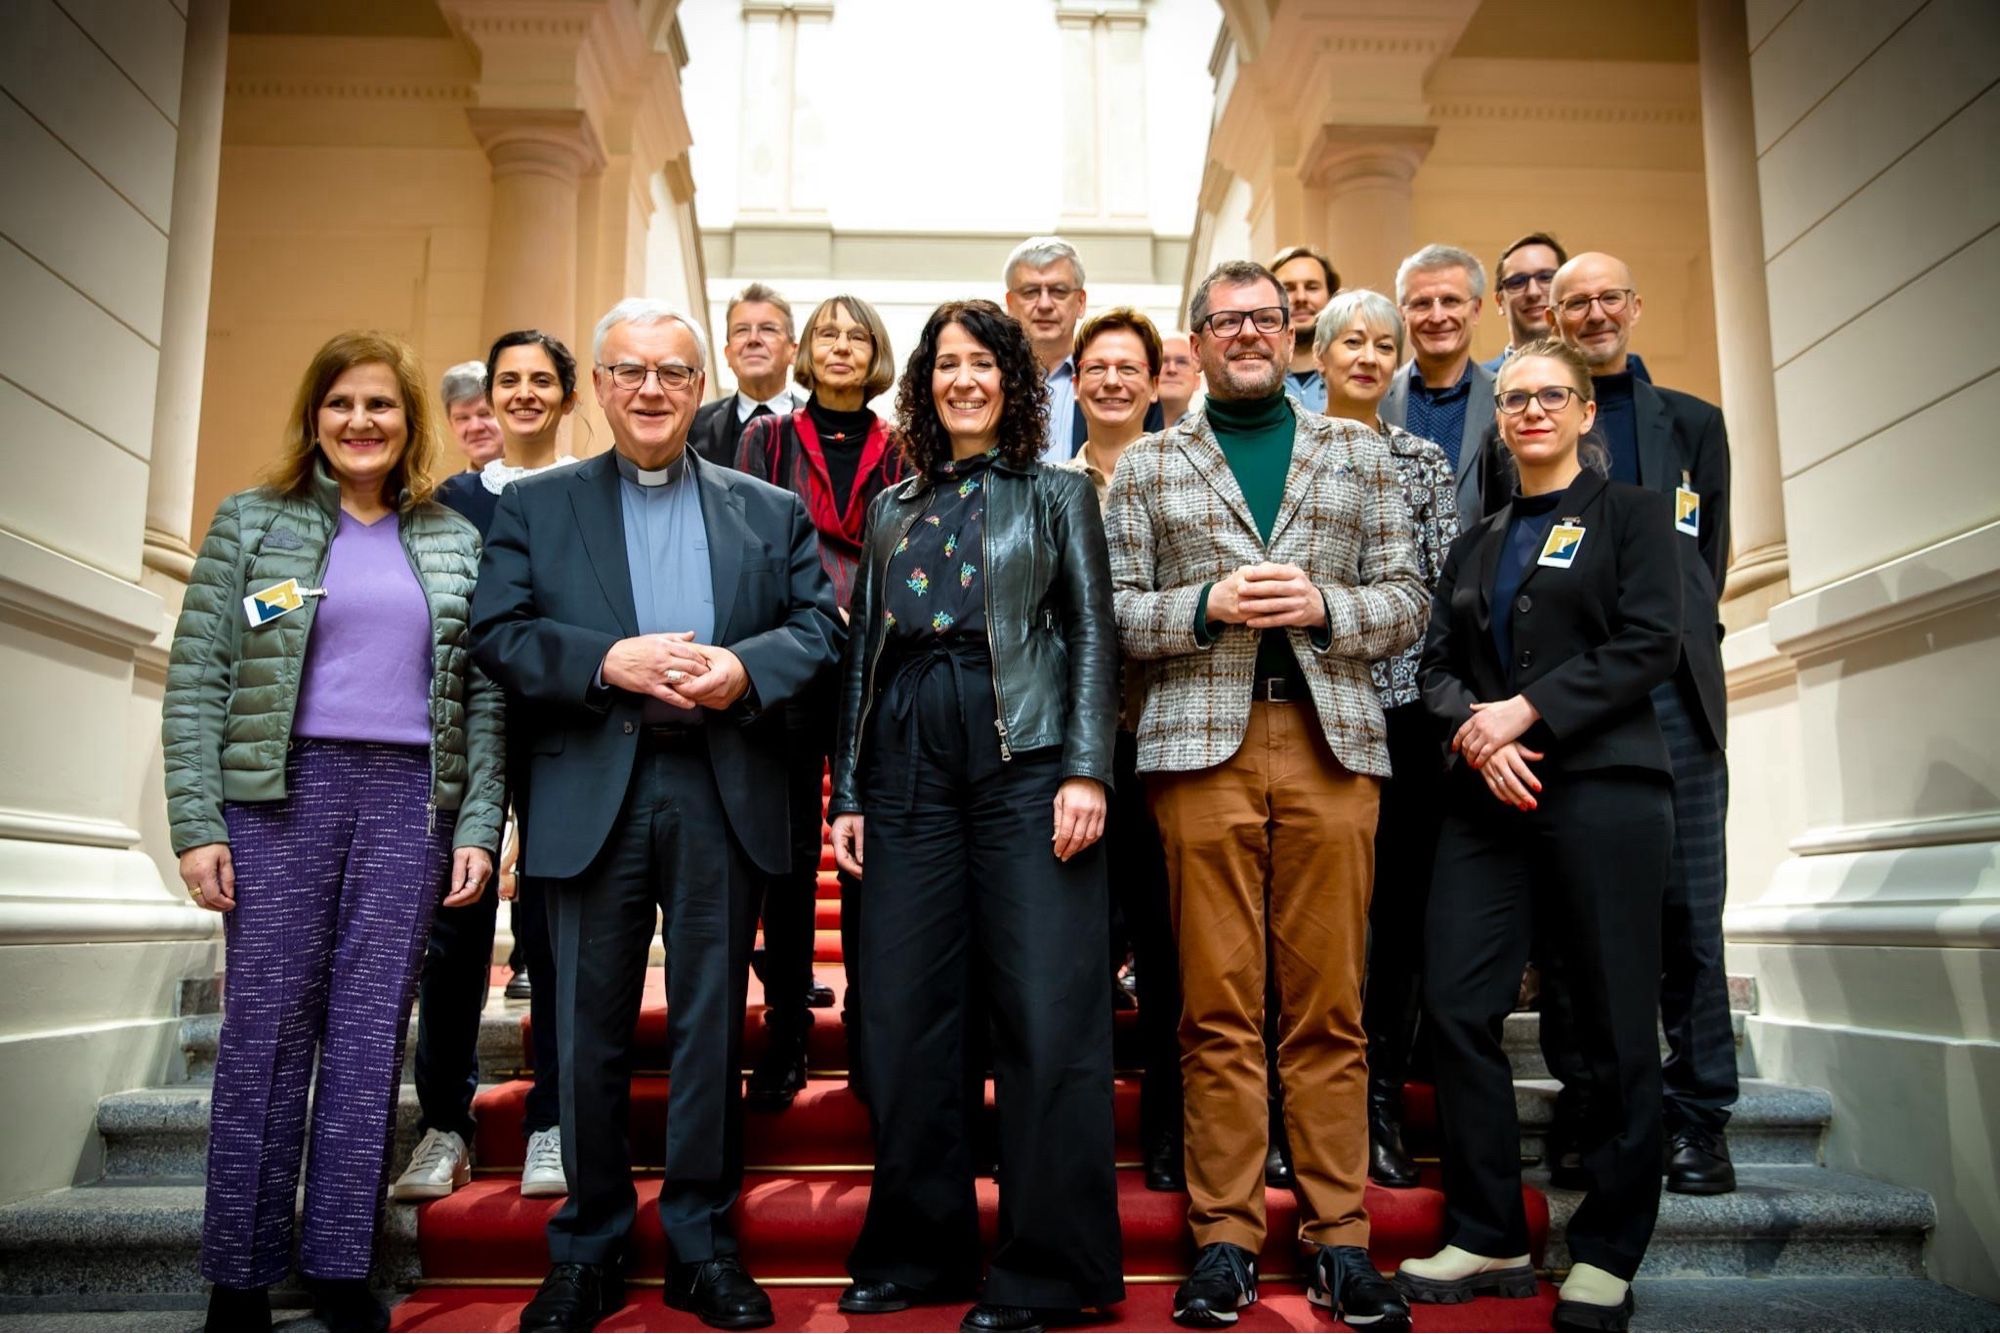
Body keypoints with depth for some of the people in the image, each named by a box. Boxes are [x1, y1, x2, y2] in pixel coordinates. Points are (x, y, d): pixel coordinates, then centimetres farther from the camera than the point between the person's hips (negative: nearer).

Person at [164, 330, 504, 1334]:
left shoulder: (455, 542, 11)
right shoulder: (252, 521, 6)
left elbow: (482, 698, 8)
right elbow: (196, 683, 1)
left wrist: (478, 827, 0)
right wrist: (197, 825, -6)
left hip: (411, 802, 2)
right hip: (280, 796, -1)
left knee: (371, 1033, 4)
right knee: (266, 1029, 2)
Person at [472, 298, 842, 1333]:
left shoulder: (771, 512, 13)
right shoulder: (535, 507, 10)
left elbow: (819, 627, 4)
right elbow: (497, 635, -1)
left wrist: (745, 667, -15)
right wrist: (609, 662, -16)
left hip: (723, 796, 1)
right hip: (592, 796, 0)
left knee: (711, 1025, 7)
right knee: (589, 1033, 8)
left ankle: (702, 1246, 21)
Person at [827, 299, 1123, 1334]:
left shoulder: (1057, 495, 11)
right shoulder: (892, 509, 20)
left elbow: (1093, 635, 3)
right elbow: (862, 652, 17)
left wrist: (1086, 770, -10)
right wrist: (846, 790, 9)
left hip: (1023, 759, -3)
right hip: (908, 763, 4)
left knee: (1046, 1011, -4)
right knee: (903, 1014, 4)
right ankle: (917, 1249, 19)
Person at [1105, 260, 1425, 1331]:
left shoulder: (1358, 456, 18)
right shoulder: (1148, 466, 15)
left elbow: (1407, 599, 11)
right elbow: (1116, 610, 7)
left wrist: (1323, 606, -7)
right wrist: (1207, 605, -10)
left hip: (1332, 739, 1)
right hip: (1202, 741, -1)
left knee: (1329, 1003, 2)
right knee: (1218, 1005, 1)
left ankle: (1338, 1234, 12)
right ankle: (1225, 1236, 10)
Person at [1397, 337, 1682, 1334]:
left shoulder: (1631, 513, 6)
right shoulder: (1477, 542, 19)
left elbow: (1649, 644, -7)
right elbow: (1437, 664, 12)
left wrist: (1527, 711, -14)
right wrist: (1473, 727, -8)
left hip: (1602, 790, -4)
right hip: (1487, 798, 4)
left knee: (1615, 1024, 0)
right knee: (1457, 1005, -1)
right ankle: (1489, 1236, 13)